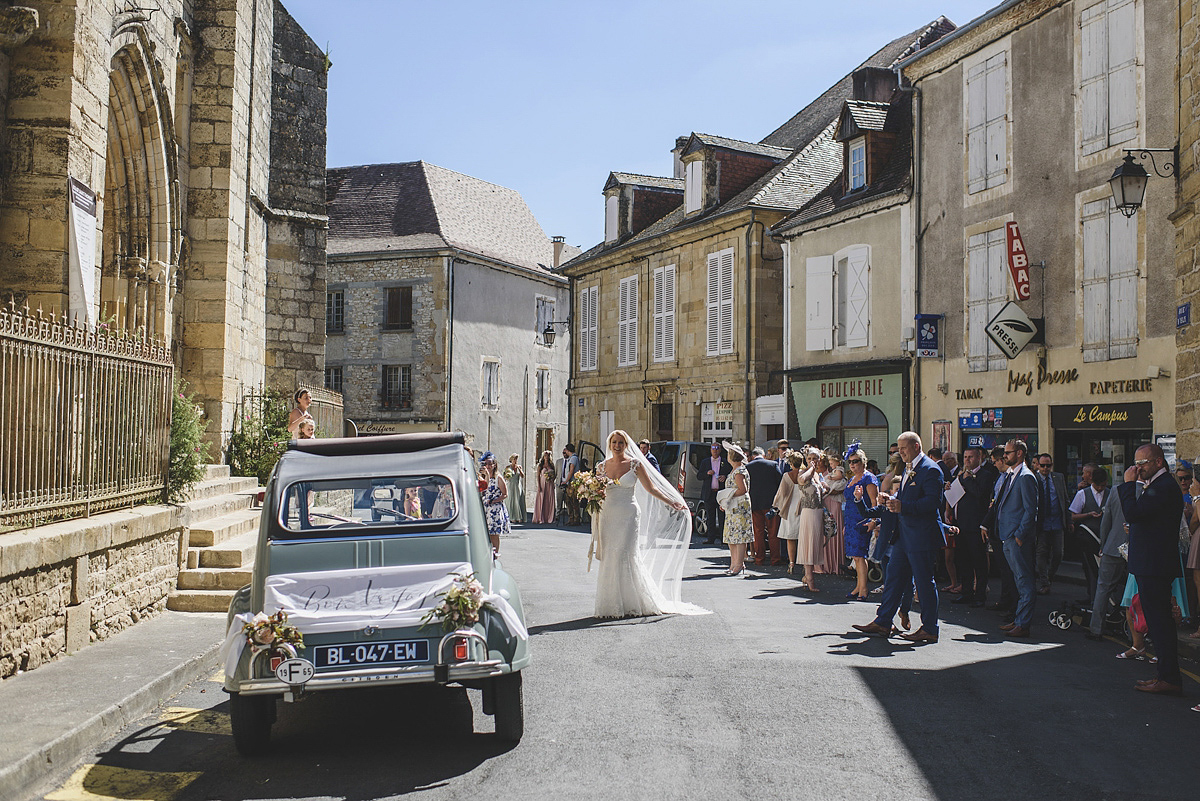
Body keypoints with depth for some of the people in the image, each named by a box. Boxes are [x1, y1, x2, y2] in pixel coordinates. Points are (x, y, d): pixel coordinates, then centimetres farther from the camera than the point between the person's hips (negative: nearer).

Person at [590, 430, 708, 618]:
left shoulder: (635, 464, 0)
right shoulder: (602, 467, 8)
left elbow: (651, 488, 1)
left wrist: (671, 503, -5)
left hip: (629, 516, -3)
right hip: (608, 517, 3)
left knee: (628, 557, -7)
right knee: (609, 559, 1)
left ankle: (632, 604, 5)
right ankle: (612, 604, 9)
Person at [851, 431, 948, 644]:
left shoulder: (930, 470, -14)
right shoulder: (909, 469, 17)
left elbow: (933, 501, -22)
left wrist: (903, 506, -25)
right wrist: (891, 500, 3)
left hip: (922, 536, -10)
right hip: (905, 536, 10)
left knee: (924, 582, -1)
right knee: (893, 577, 12)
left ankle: (929, 630, 8)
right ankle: (882, 622, 18)